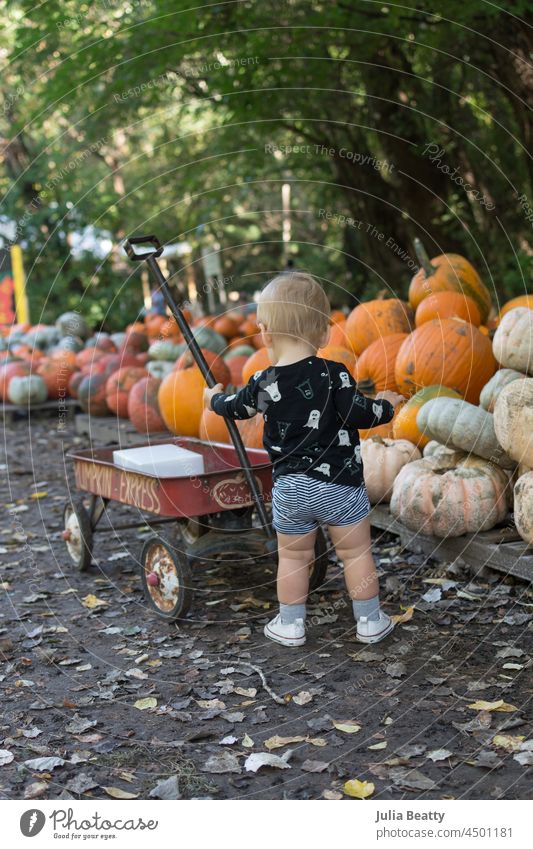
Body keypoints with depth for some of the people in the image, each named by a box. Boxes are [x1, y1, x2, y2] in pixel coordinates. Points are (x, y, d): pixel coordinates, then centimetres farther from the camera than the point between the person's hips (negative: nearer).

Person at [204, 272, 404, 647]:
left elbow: (236, 408, 14)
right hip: (341, 485, -2)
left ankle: (291, 624, 24)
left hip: (290, 489, 2)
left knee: (293, 556, 15)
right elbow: (359, 413, -15)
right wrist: (386, 405, 7)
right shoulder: (334, 375, -12)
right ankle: (370, 621, 18)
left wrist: (215, 398, 36)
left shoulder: (264, 384, -3)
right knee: (356, 552, 10)